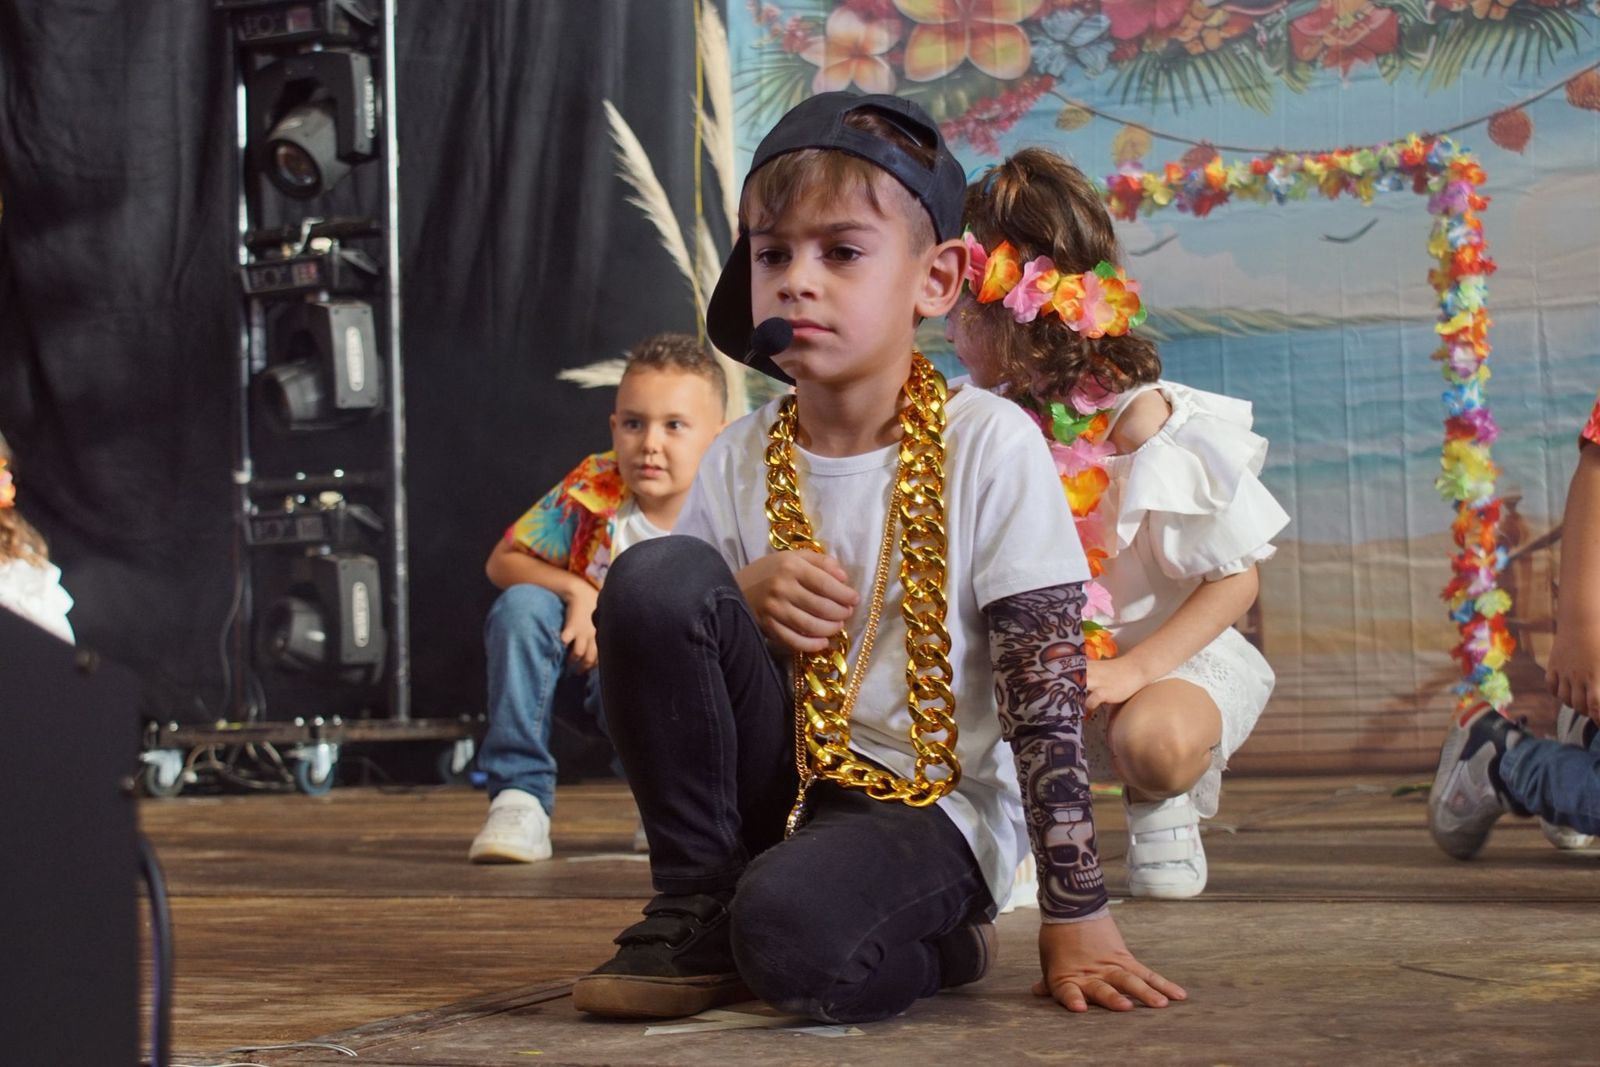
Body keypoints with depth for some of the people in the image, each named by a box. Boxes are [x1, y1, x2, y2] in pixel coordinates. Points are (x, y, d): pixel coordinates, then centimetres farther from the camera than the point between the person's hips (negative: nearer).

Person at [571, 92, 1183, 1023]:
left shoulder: (988, 446, -12)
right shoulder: (741, 461, 2)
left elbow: (1046, 701, -12)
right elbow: (663, 652, 10)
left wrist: (1078, 921, -14)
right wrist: (742, 601, -13)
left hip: (934, 805, -5)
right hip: (780, 780, 5)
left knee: (794, 935, -37)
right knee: (655, 572, -18)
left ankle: (933, 940, 1)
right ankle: (698, 912, -5)